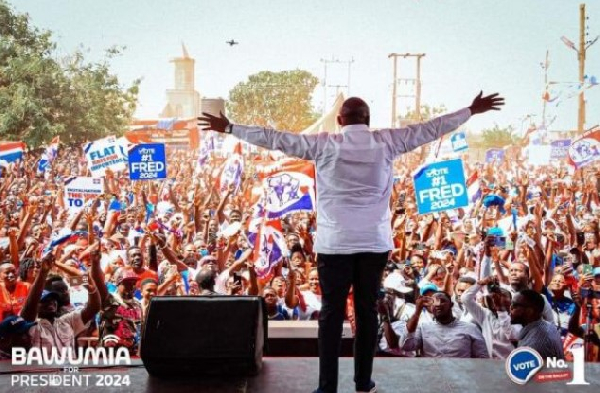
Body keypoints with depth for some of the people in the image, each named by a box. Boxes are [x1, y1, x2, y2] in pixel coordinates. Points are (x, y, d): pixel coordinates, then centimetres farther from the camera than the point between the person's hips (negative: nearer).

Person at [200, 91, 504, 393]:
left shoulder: (323, 144, -3)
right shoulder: (387, 142, 1)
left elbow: (275, 138, 1)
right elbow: (430, 129, 8)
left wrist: (229, 128, 10)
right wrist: (472, 110, 19)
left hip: (334, 242, -1)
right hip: (375, 242, 2)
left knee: (331, 313, 4)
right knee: (367, 311, 10)